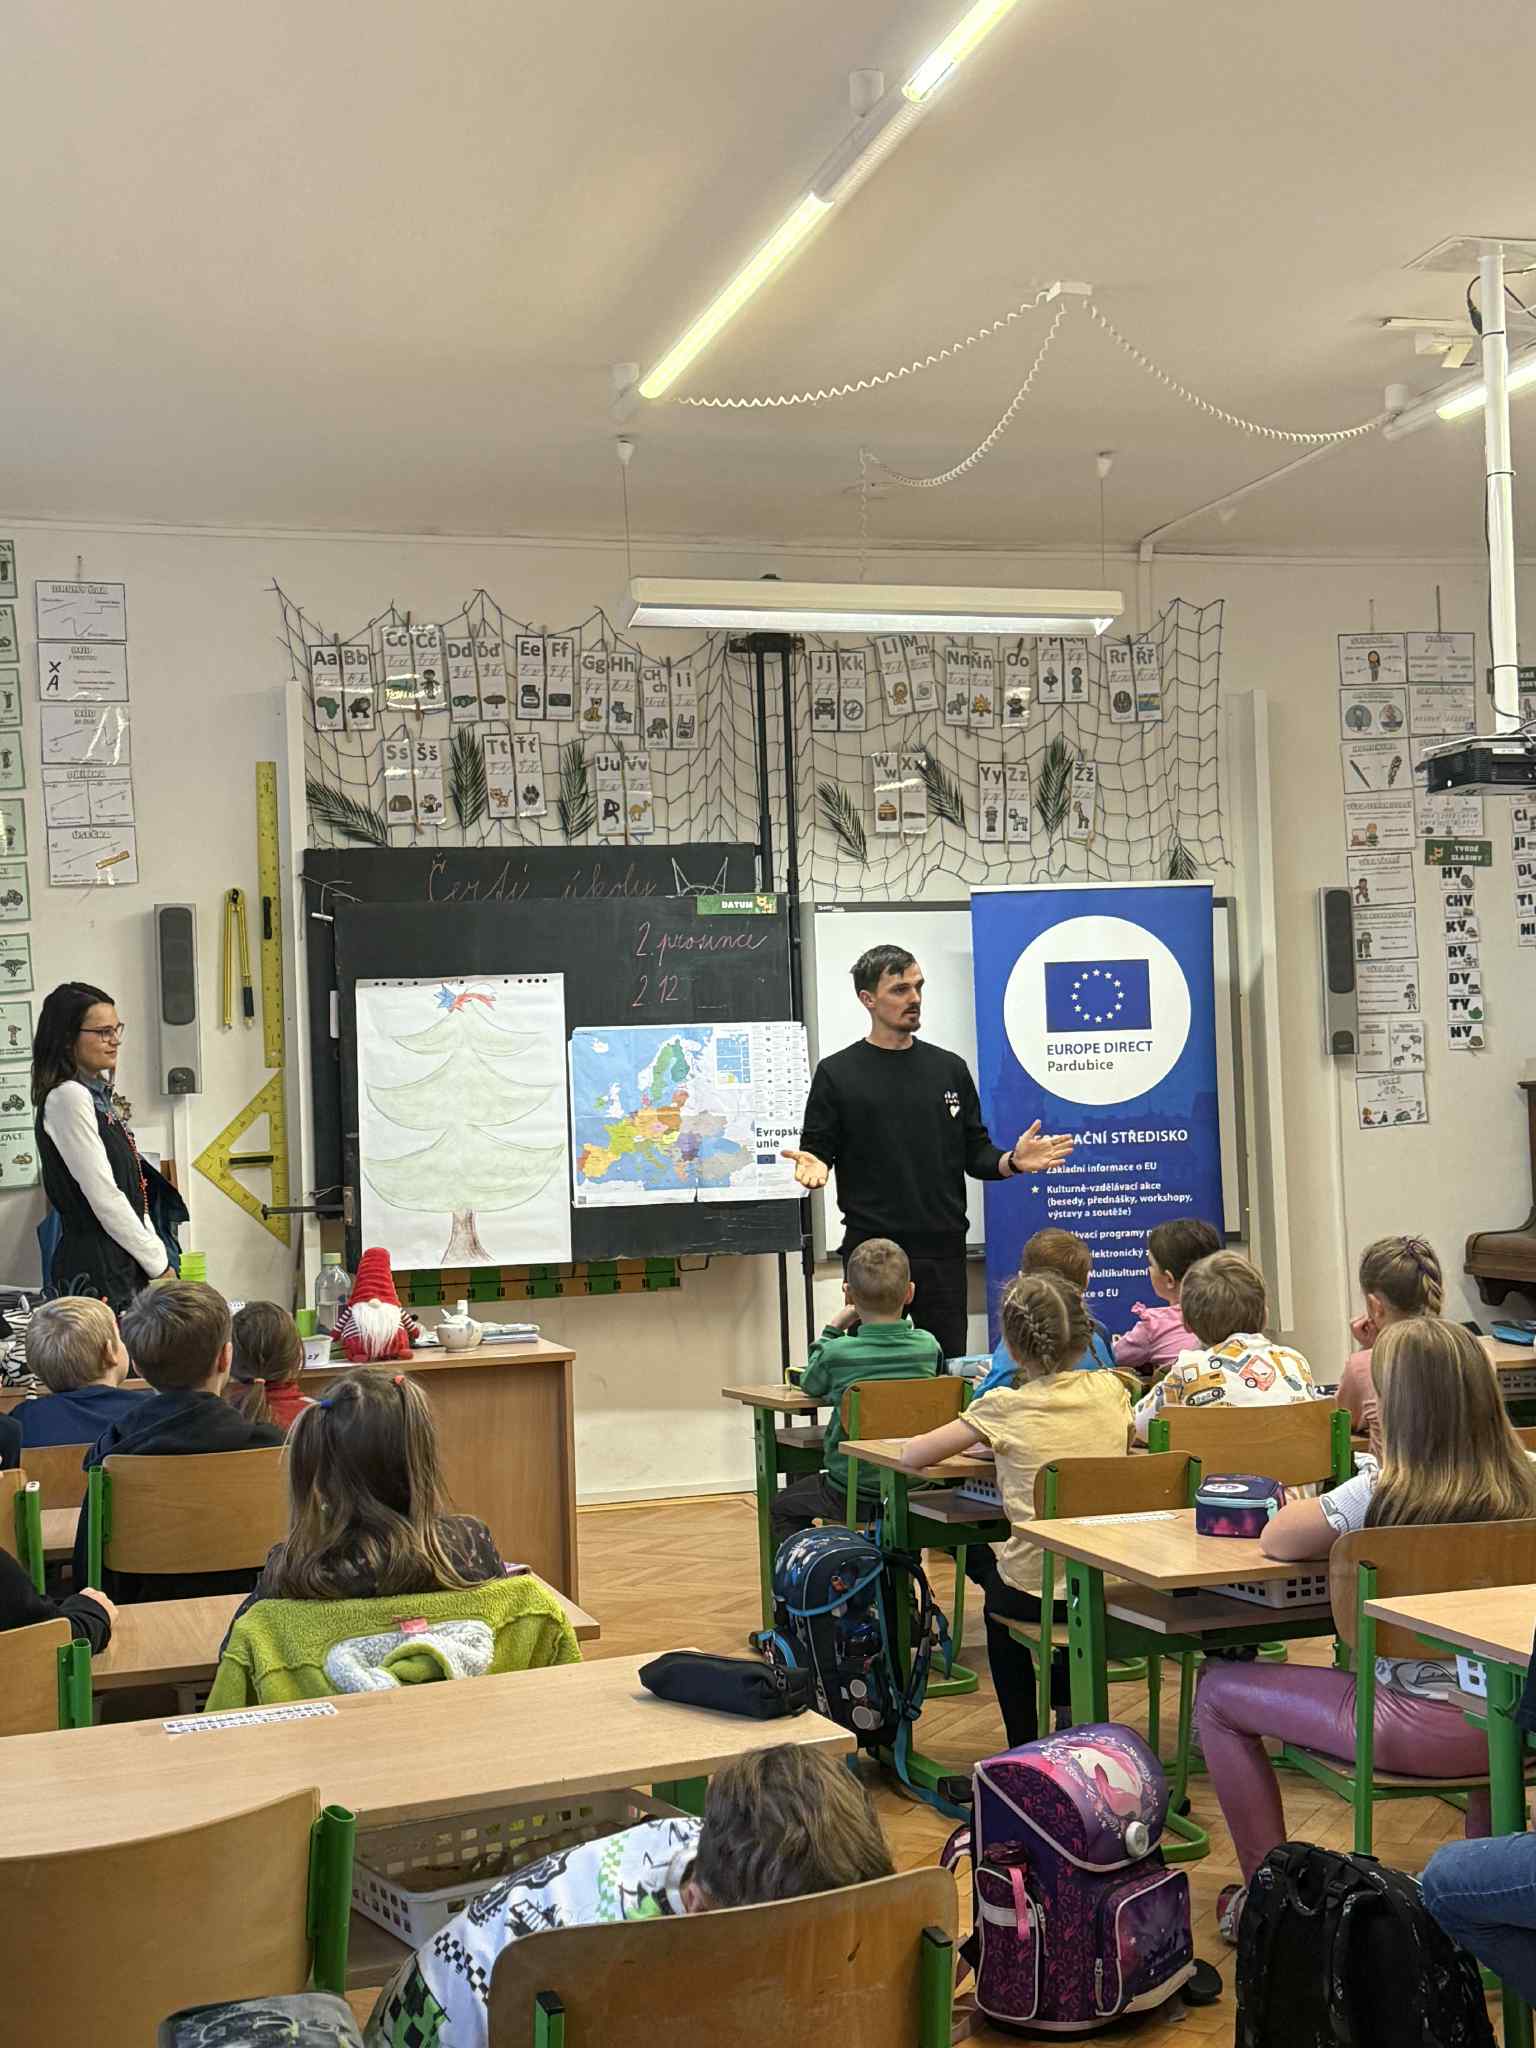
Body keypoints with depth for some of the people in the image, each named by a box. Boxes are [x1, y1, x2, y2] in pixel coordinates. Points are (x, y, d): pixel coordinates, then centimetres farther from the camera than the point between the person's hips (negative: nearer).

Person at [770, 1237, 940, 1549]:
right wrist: (900, 1317, 13)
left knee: (781, 1507, 23)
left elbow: (809, 1385, 3)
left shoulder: (837, 1353, -20)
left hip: (851, 1494, -4)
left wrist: (834, 1327, 5)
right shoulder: (928, 1346, -10)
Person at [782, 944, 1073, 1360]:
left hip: (942, 1249, 3)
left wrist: (1012, 1162, -7)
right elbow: (818, 1150, 1)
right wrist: (813, 1166, -21)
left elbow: (975, 1154, 13)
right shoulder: (837, 1073, 2)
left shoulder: (949, 1068, 12)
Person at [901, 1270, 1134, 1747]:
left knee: (999, 1601, 31)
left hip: (1038, 1588, -4)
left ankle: (1024, 1744, 31)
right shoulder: (1109, 1390, -1)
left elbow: (911, 1455, -8)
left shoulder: (1006, 1407, -12)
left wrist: (986, 1441, 12)